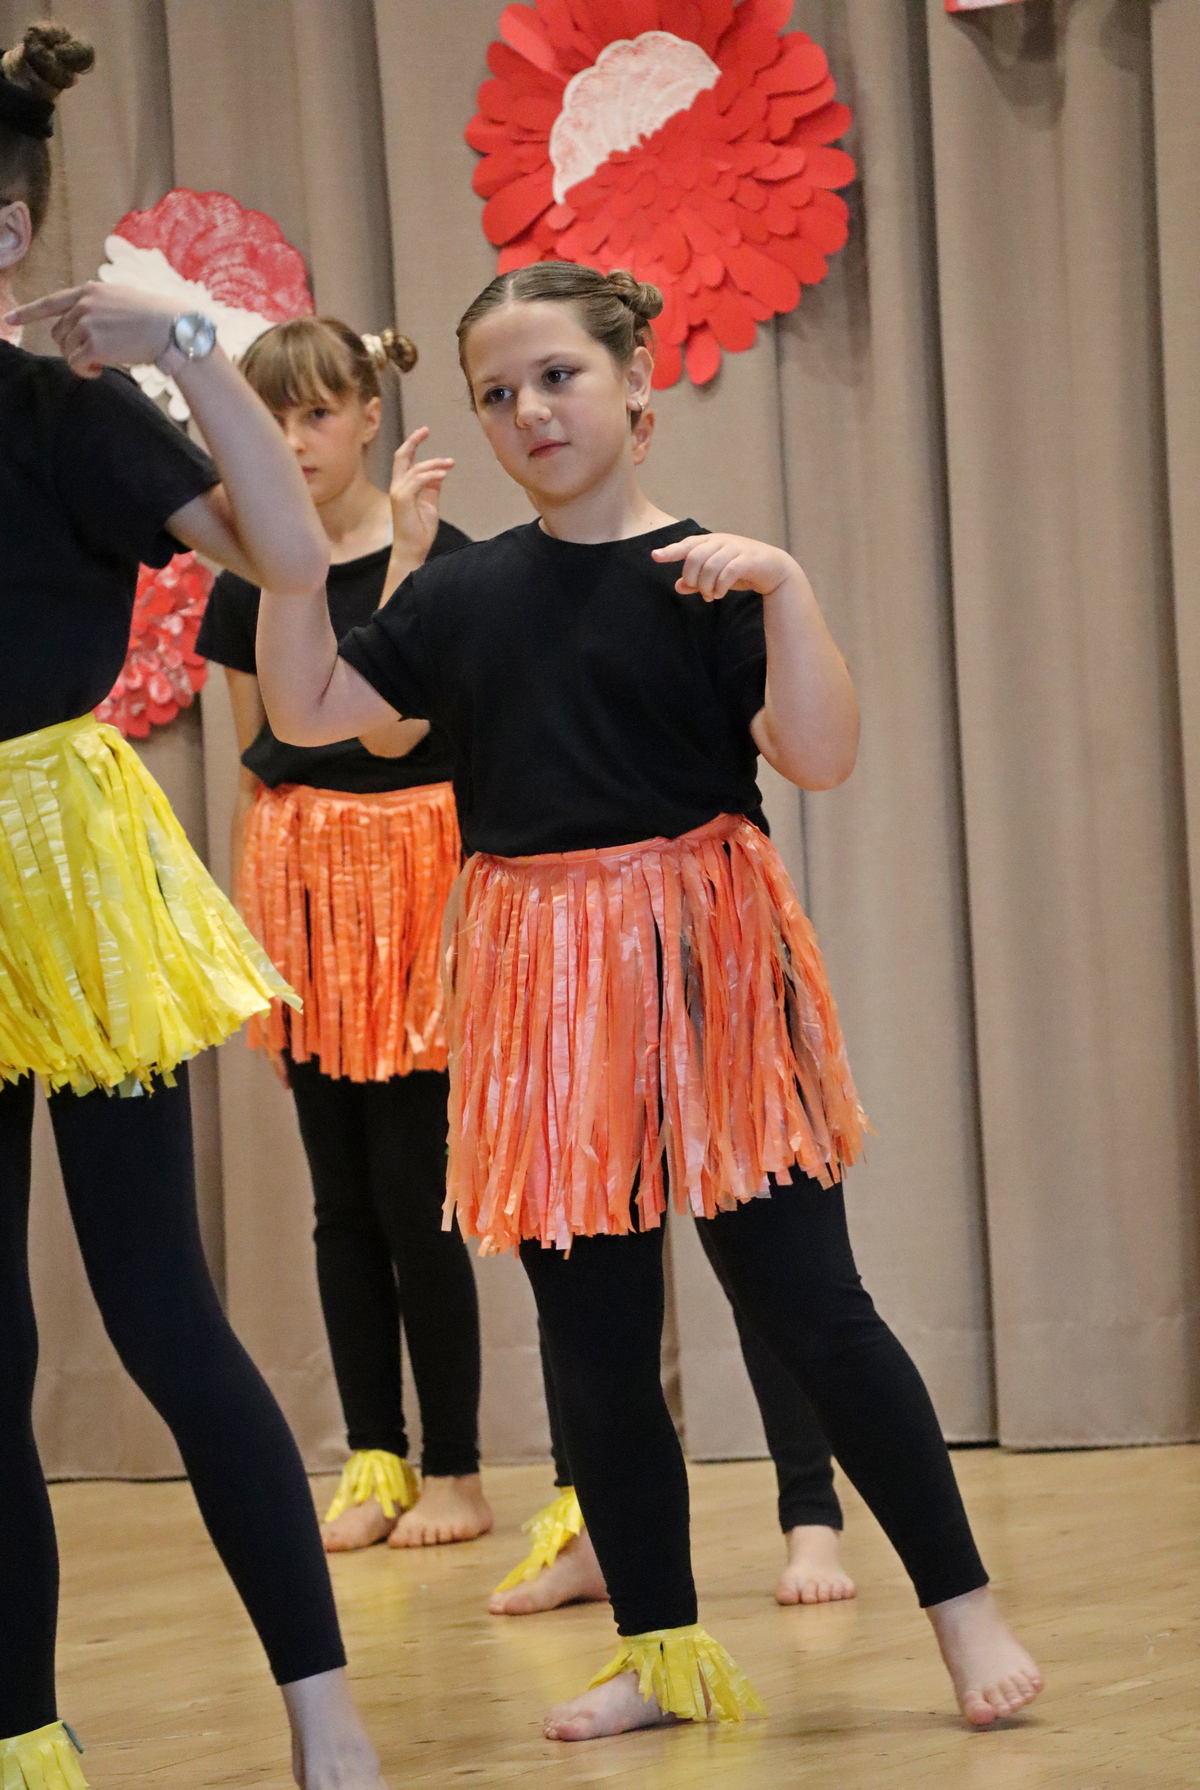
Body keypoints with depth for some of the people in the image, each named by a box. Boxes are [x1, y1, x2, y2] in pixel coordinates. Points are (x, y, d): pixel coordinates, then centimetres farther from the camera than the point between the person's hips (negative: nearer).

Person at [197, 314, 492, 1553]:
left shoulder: (434, 556, -6)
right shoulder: (247, 580, 9)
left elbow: (400, 721, -18)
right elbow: (255, 759, 14)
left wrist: (404, 555, -24)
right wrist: (263, 898, 13)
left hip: (405, 862, -5)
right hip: (297, 884, 5)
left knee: (412, 1193, -5)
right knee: (341, 1197, 7)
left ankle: (453, 1469, 4)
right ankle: (375, 1462, 13)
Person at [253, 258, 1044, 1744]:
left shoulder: (702, 575, -5)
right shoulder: (463, 594, 7)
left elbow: (822, 758, -13)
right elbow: (307, 710, 8)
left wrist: (784, 589, -24)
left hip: (701, 958, -4)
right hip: (543, 985, 4)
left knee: (804, 1303, -4)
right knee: (592, 1341, 8)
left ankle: (964, 1608, 7)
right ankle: (662, 1651, 20)